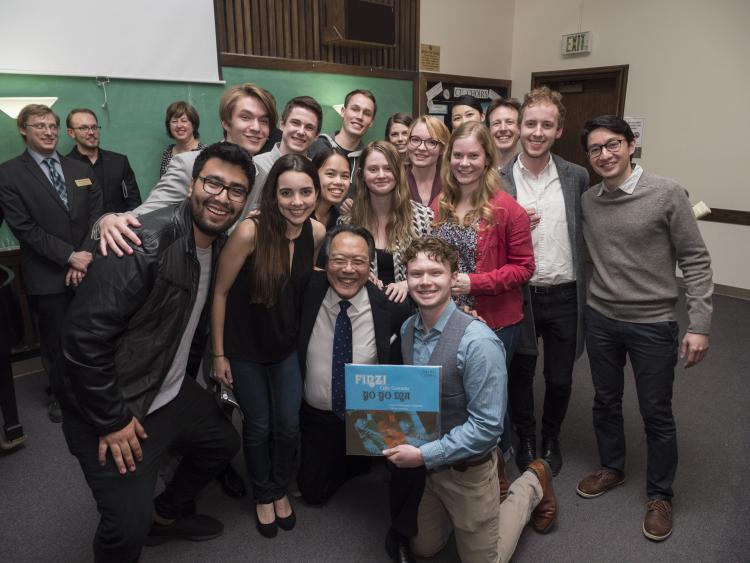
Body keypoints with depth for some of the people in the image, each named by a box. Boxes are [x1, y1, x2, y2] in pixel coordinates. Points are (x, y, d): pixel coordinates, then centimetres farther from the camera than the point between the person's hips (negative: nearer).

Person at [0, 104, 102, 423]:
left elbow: (96, 215, 5)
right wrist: (69, 256, -15)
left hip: (88, 269, 3)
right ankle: (59, 393, 32)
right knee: (56, 341, 10)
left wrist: (85, 256, -8)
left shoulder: (81, 169, 11)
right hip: (47, 276, -3)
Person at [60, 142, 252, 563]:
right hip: (116, 407, -8)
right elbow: (85, 335, -27)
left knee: (224, 442, 23)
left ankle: (169, 514, 48)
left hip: (174, 396, 8)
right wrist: (111, 420, -20)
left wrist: (184, 383, 16)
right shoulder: (145, 242, -27)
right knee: (130, 526, -7)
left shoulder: (222, 246, 0)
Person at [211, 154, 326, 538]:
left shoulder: (317, 232, -11)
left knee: (289, 426, 12)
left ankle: (281, 490, 41)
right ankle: (263, 496, 40)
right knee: (258, 426, 12)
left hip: (287, 348, 4)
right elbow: (220, 293, -17)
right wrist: (219, 354, -12)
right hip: (244, 349, -3)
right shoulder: (250, 231, -26)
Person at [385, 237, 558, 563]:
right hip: (422, 462, 6)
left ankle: (531, 487, 31)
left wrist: (424, 455, -24)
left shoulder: (478, 342, -28)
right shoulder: (407, 329, -7)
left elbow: (488, 426, -26)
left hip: (467, 469, -6)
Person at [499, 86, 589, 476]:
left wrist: (585, 291, -2)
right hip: (517, 295, -1)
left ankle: (551, 437, 42)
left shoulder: (577, 177, 0)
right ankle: (526, 439, 40)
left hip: (565, 296, 2)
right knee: (520, 375, 15)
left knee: (560, 378, 15)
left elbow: (587, 232, 7)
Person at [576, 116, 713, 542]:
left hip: (653, 324, -4)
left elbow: (696, 261, -10)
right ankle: (612, 468, 41)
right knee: (606, 401, 18)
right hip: (600, 319, 4)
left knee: (657, 414, 9)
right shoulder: (587, 201, 1)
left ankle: (660, 494, 30)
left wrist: (699, 325, -13)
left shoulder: (667, 194, -12)